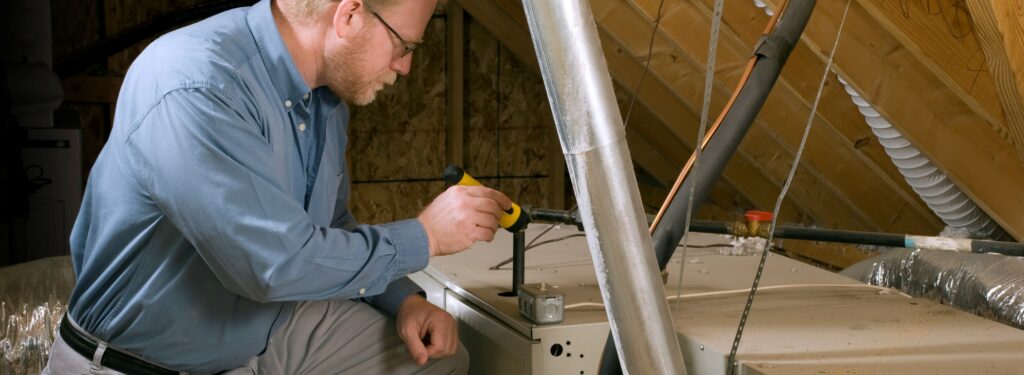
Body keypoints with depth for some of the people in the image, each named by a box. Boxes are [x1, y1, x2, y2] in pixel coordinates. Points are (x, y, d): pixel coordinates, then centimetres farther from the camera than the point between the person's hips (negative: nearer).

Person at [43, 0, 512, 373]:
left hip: (267, 326, 7)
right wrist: (424, 236, -20)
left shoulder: (327, 93, -1)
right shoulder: (196, 89, -29)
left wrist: (403, 300, -3)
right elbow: (278, 263, -32)